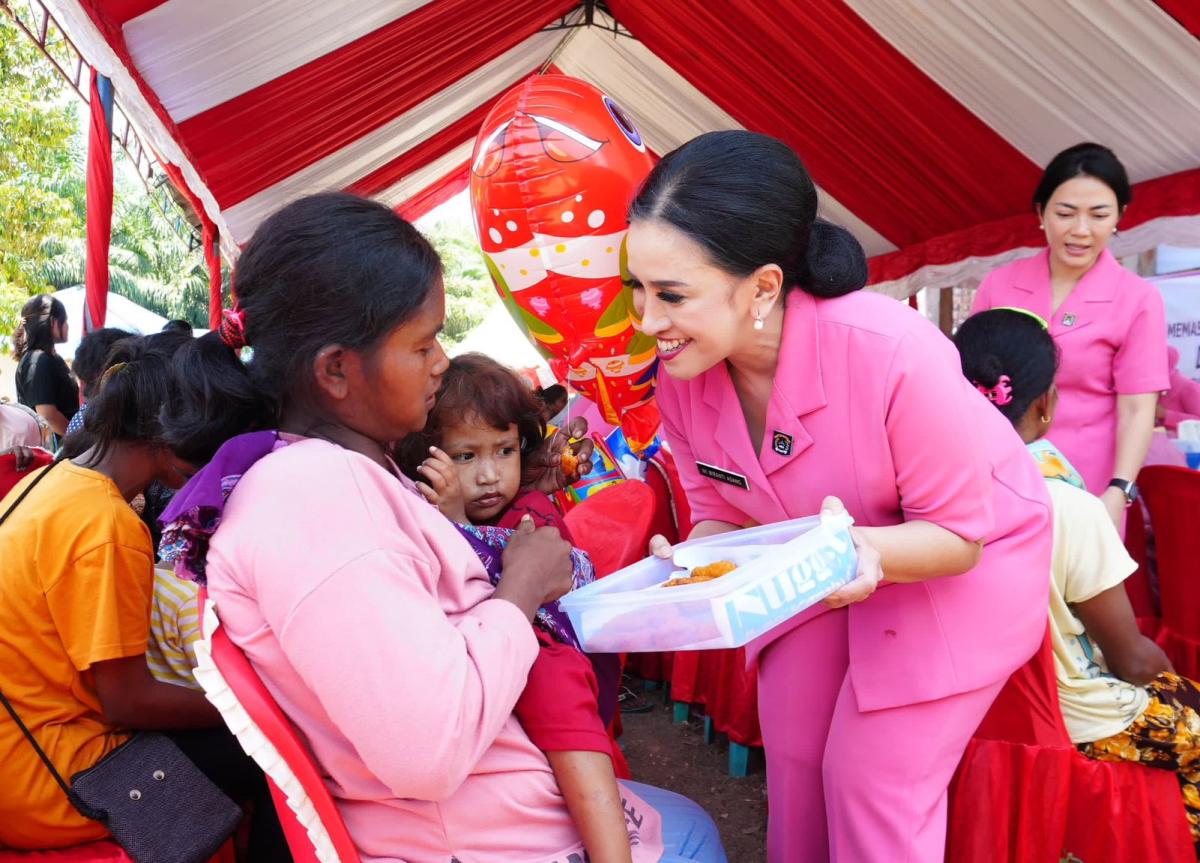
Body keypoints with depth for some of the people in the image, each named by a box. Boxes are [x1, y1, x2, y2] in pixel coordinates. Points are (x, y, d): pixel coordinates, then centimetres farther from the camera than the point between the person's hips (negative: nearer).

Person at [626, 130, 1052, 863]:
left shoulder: (894, 355, -38)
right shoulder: (681, 376, -20)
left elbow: (960, 535, -24)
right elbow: (720, 514, -6)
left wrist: (871, 549, -44)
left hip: (963, 563, -5)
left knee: (873, 784, 0)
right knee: (792, 761, 13)